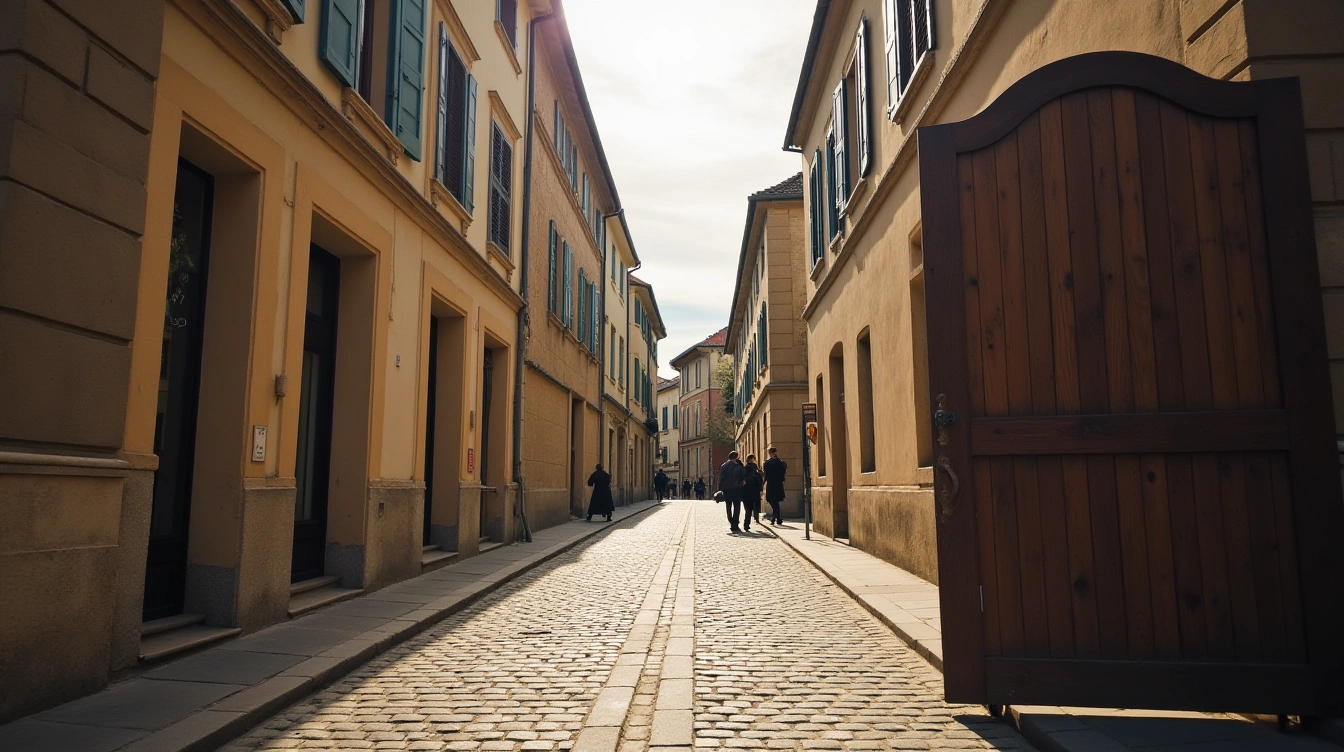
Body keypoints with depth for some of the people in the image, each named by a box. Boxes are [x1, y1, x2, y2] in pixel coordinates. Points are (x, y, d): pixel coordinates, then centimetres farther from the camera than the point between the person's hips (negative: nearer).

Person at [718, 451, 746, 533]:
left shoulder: (723, 466, 1)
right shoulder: (739, 466, -5)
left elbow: (721, 479, -2)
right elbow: (744, 477, -4)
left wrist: (720, 489, 0)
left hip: (726, 489, 2)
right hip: (737, 489, -2)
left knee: (729, 508, 13)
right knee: (737, 507, 3)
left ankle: (731, 523, 9)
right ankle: (735, 525, -5)